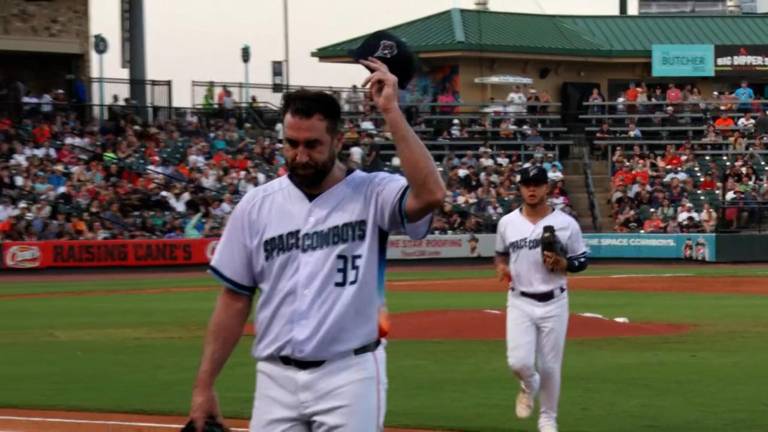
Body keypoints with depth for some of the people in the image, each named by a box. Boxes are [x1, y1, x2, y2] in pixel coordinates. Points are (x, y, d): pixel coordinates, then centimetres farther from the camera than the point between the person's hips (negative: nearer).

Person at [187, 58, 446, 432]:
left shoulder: (370, 194, -5)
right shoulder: (256, 205, 5)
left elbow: (430, 194, -27)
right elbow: (234, 300, 9)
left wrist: (390, 112, -25)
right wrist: (204, 386, 5)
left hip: (349, 377, -3)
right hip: (276, 379, 3)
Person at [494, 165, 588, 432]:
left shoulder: (567, 224, -4)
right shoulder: (507, 223, 2)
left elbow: (581, 261, 3)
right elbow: (501, 254, 18)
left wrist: (561, 263, -17)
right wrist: (501, 267, -5)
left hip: (553, 303, -1)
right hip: (520, 302, 1)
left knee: (550, 366, 4)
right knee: (519, 362, -11)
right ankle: (529, 387, 25)